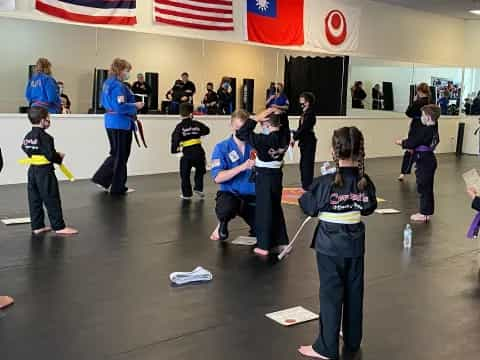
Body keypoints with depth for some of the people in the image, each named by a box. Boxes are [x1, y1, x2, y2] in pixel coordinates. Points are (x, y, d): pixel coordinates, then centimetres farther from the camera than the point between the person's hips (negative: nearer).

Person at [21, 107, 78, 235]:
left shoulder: (28, 136, 7)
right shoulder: (45, 137, -19)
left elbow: (25, 149, 17)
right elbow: (51, 155, -22)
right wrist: (59, 157, -4)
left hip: (32, 170, 9)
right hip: (45, 172, -8)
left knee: (34, 200, 12)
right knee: (52, 200, -2)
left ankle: (37, 226, 19)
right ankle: (59, 226, 3)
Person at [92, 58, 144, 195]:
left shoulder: (108, 83, 12)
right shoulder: (118, 86, -18)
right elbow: (120, 107, -26)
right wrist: (135, 106, -13)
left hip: (111, 121, 9)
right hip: (121, 123, -9)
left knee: (116, 154, 21)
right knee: (121, 155, 3)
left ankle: (101, 179, 18)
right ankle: (118, 187, 14)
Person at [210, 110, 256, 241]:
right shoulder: (222, 148, -8)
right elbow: (217, 178, -18)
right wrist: (242, 167, -27)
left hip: (251, 196, 3)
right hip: (230, 194, -3)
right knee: (227, 209, -38)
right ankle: (223, 223, -1)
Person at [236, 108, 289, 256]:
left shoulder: (264, 140, -23)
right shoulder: (285, 136, -4)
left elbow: (241, 133, -20)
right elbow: (283, 124, 17)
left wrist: (257, 118, -18)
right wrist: (277, 113, 3)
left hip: (264, 177, -7)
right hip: (277, 175, 7)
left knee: (264, 210, 2)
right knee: (276, 208, 18)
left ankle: (264, 246, 9)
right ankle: (281, 242, 23)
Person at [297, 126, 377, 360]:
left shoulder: (325, 183, -19)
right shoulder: (365, 182, -7)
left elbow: (309, 208, -9)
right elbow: (369, 208, 6)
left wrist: (305, 195, 8)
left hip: (330, 244, -4)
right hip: (355, 243, 4)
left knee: (331, 294, 4)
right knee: (354, 292, 16)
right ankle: (352, 341, 31)